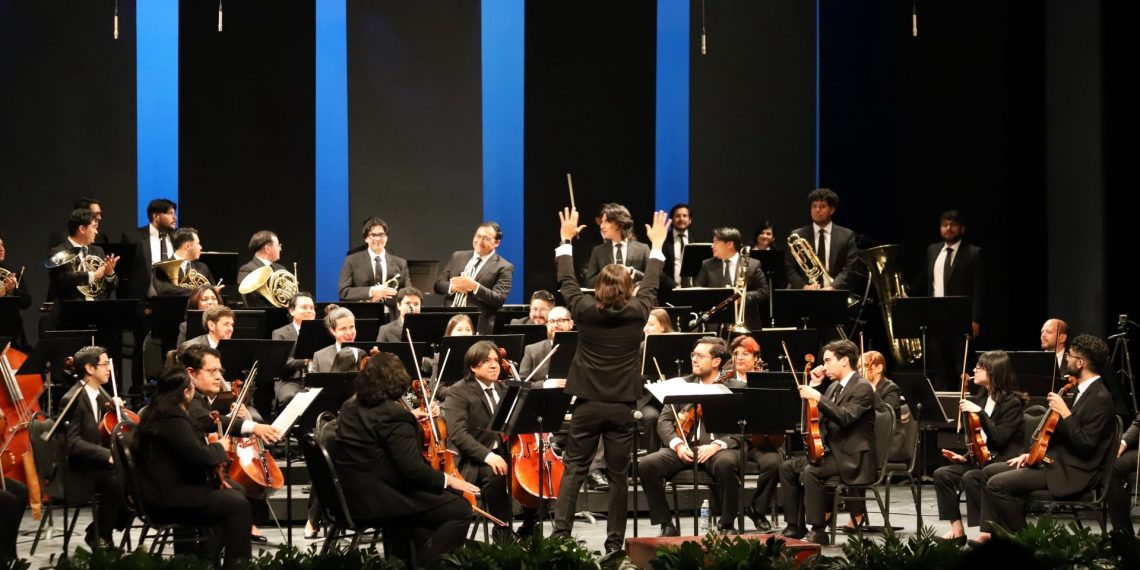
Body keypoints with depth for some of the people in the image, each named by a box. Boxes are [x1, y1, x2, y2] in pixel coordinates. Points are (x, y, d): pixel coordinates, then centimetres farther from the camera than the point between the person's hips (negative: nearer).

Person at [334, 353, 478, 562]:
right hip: (376, 499, -10)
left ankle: (418, 559, 27)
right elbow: (413, 470, -22)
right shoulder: (393, 415, -18)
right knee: (460, 510, -10)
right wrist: (446, 480, -7)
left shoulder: (351, 407, 10)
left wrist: (412, 420, 38)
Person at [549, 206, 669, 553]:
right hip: (622, 407, 0)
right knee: (618, 475, 5)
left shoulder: (585, 311, -6)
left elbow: (566, 282, 10)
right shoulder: (636, 313, -6)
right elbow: (650, 285, 12)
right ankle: (614, 541, 6)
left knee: (573, 469, 5)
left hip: (588, 404, 0)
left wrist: (566, 240, 22)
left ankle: (560, 533, -7)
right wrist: (657, 245, 26)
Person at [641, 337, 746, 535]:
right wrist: (677, 444, -11)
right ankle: (667, 526, -12)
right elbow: (664, 420, 10)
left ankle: (726, 525, -19)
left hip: (719, 449, -3)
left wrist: (717, 445, -20)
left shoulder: (736, 388, 6)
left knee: (726, 464, -39)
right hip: (685, 447, 3)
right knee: (647, 465, -23)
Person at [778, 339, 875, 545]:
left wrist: (817, 396, -29)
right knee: (788, 467, -3)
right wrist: (812, 386, 10)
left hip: (853, 458, -10)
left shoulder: (862, 388, -12)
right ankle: (795, 526, -1)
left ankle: (818, 530, -26)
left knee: (811, 471, -31)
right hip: (831, 451, 10)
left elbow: (845, 417, -27)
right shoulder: (834, 387, 17)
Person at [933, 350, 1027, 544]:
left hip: (1005, 463, -8)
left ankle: (988, 531, -24)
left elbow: (999, 437, -22)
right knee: (942, 474, -13)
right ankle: (957, 529, -13)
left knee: (970, 477, -34)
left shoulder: (1012, 403, -11)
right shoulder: (981, 399, 12)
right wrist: (966, 456, 4)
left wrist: (979, 412, -25)